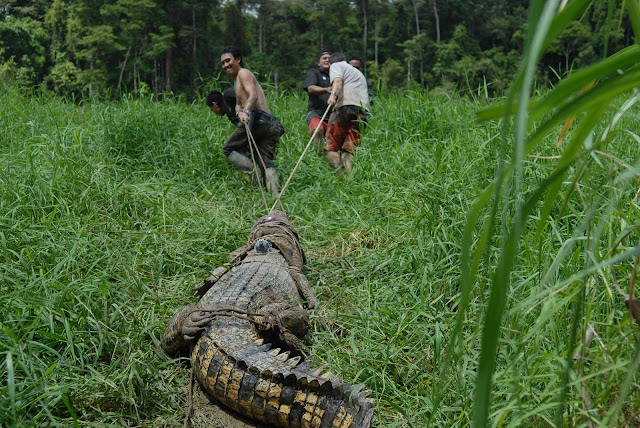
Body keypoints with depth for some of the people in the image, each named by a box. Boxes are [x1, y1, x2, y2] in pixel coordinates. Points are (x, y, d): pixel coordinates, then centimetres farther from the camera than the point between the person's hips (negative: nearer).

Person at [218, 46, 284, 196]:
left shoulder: (244, 73, 4)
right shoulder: (237, 81, 34)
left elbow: (253, 95, -13)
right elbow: (238, 104, 25)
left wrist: (246, 112, -29)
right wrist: (239, 112, 2)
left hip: (257, 119, -9)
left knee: (228, 149, 3)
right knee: (266, 162, 2)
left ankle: (253, 171, -18)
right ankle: (276, 194, -15)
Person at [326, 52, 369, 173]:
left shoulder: (336, 65, 17)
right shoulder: (358, 72, 40)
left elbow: (338, 80, -5)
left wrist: (333, 94, -22)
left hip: (345, 106, -6)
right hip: (363, 111, 6)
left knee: (332, 148, -3)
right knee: (349, 150, -1)